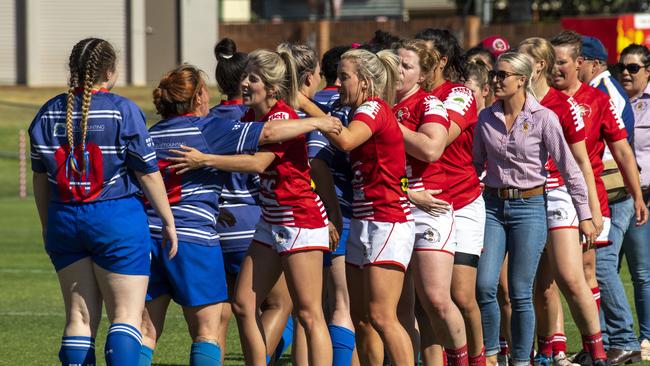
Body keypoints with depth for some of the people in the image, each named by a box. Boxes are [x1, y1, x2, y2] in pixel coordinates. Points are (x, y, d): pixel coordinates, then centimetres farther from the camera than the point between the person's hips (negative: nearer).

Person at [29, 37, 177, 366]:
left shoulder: (50, 113, 6)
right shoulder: (123, 111, -9)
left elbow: (40, 178, 11)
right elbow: (148, 174, -7)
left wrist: (47, 227, 22)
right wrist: (168, 221, 3)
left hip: (64, 219, 5)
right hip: (117, 219, -5)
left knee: (79, 316, 9)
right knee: (127, 315, -2)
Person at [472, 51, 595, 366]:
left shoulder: (543, 119, -8)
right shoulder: (486, 119, 4)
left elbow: (569, 169, -4)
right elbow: (476, 165, 16)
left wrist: (585, 215, -3)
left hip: (529, 207, -3)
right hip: (493, 206, 3)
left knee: (520, 292, -2)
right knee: (484, 286, -8)